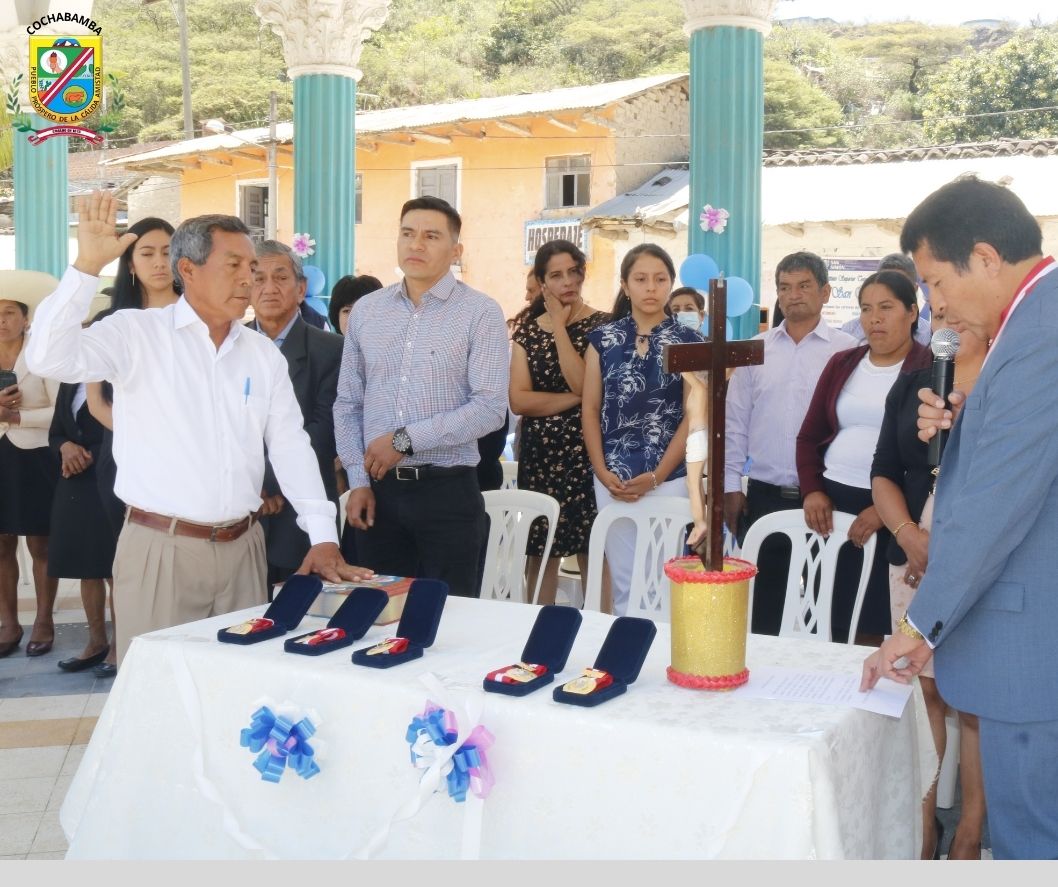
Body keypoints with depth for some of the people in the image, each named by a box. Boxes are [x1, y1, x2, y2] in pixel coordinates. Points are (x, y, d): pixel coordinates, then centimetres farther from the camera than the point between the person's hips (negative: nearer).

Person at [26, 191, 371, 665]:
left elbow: (291, 445, 7)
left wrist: (323, 536, -1)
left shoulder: (264, 354, 9)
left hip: (242, 547, 4)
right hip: (160, 549, -4)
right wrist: (87, 266, -25)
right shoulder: (136, 332, -5)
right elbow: (49, 358, -18)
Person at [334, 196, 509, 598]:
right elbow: (347, 404, 10)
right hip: (378, 490, 4)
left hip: (447, 490, -3)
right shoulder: (366, 310, 8)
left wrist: (405, 440, -14)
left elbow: (491, 407, -13)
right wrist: (358, 480, 1)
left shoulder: (480, 313, -5)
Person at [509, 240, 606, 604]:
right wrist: (574, 398, -12)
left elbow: (584, 385, -16)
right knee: (541, 551, 7)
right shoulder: (527, 330, 8)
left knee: (592, 551, -1)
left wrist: (560, 326, -11)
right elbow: (518, 400, -3)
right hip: (539, 454, 3)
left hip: (584, 451, -3)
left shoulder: (600, 325, 0)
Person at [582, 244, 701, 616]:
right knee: (622, 579, 7)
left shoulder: (688, 342, 1)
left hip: (668, 479, -1)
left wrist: (657, 476, -10)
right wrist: (602, 472, -5)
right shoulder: (603, 339, 6)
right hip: (612, 480, 2)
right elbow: (590, 409, 6)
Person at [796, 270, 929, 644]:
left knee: (874, 629, 0)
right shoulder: (842, 363, 13)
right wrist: (812, 491, -2)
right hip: (831, 502, 4)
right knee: (829, 621, 6)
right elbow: (809, 436, 14)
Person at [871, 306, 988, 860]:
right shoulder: (910, 385, 12)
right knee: (923, 690, 7)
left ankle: (971, 835, 11)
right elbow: (884, 473, 11)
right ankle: (923, 824, 18)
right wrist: (908, 536, -5)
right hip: (913, 560, 4)